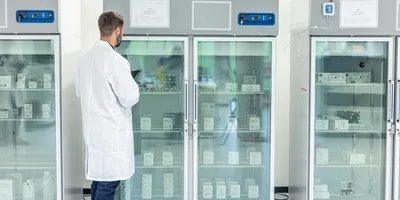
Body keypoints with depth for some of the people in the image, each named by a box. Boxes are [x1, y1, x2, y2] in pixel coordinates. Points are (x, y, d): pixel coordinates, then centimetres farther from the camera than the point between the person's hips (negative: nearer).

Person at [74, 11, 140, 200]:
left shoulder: (85, 58, 6)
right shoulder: (115, 60, -18)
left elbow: (80, 91, 18)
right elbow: (130, 98, -17)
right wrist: (133, 86, 3)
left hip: (93, 127, 8)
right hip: (112, 130, -8)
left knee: (99, 177, 18)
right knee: (108, 181, 0)